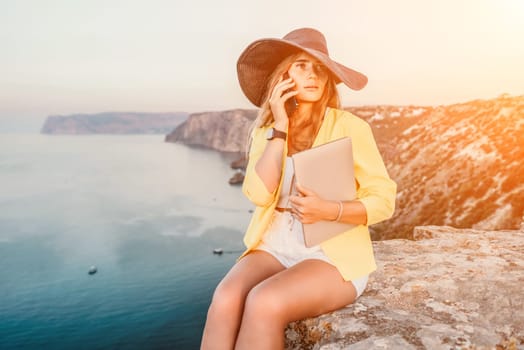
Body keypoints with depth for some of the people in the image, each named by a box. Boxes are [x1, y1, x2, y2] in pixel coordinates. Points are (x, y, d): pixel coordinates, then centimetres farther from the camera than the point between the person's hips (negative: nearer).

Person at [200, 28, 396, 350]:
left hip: (335, 254, -3)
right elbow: (259, 194, -9)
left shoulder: (350, 126, -7)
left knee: (264, 303, -31)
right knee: (225, 300, -26)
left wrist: (330, 210, -23)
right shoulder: (265, 130, 6)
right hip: (275, 246, 3)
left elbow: (384, 200, -6)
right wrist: (280, 126, -11)